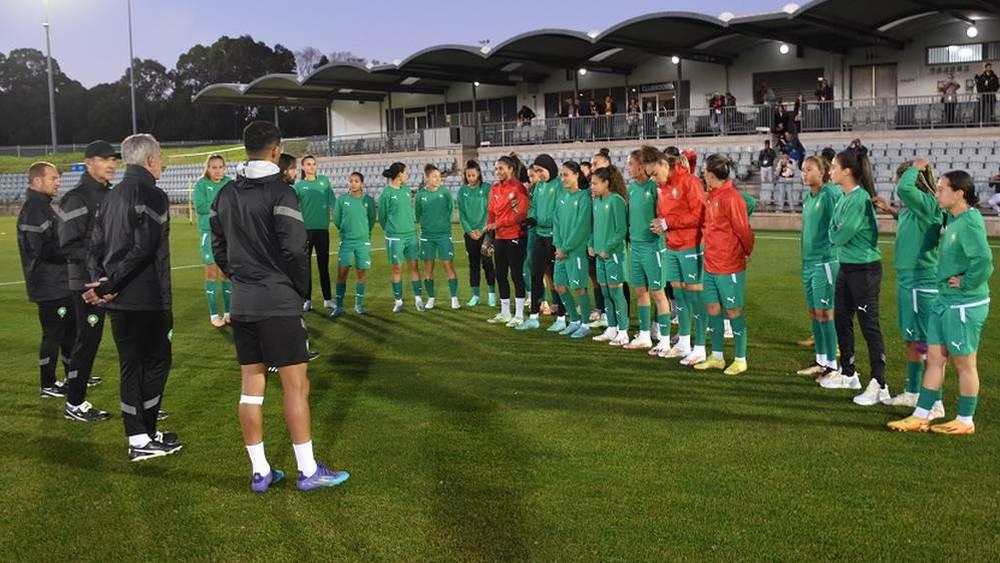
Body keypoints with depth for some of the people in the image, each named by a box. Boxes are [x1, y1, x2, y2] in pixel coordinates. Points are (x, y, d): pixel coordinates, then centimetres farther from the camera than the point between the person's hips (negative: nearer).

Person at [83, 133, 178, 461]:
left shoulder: (113, 196, 15)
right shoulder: (152, 195, -12)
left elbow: (95, 245, 10)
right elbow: (144, 248, -22)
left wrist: (100, 282, -1)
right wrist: (108, 286, -17)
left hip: (117, 300, 8)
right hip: (146, 300, -8)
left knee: (131, 365, 13)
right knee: (156, 361, 2)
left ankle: (138, 435, 21)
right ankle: (143, 439, 5)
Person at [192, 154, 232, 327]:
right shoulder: (201, 184, -2)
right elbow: (200, 207, -13)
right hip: (209, 232, -3)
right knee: (211, 273, 0)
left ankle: (228, 312, 17)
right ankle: (214, 314, 7)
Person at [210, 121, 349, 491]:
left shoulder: (226, 195, 9)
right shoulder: (280, 193, -12)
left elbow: (218, 248, 12)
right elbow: (295, 249, -17)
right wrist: (302, 290, -2)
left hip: (242, 304, 7)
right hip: (279, 304, -7)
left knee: (251, 386, 9)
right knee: (295, 386, 0)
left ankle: (260, 472, 15)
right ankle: (307, 471, 4)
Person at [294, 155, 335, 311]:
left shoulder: (324, 180, 9)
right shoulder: (299, 185, 3)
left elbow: (332, 201, 9)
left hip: (322, 228, 1)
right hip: (305, 229, -1)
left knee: (323, 265, 7)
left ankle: (328, 299, 13)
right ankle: (307, 300, 8)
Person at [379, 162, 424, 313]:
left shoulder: (406, 190, 8)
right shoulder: (386, 193, -8)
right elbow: (382, 216, 0)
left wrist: (411, 224, 15)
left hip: (411, 234, 5)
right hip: (395, 237, -5)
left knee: (413, 266, 4)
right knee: (397, 268, 2)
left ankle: (418, 298, 10)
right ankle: (398, 301, 11)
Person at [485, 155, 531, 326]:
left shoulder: (518, 188, -10)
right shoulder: (494, 188, 10)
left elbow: (521, 214, -15)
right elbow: (491, 212, 14)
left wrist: (498, 223, -17)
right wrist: (488, 228, 1)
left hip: (516, 236, -7)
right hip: (499, 237, 7)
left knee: (516, 274, -2)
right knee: (500, 275, 11)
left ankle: (519, 315, 7)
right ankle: (505, 313, 23)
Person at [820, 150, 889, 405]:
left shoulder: (860, 199, -19)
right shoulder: (844, 198, 9)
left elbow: (840, 236, -20)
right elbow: (833, 230, 12)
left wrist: (836, 234, -1)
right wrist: (837, 233, -7)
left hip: (865, 269, -9)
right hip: (846, 267, 9)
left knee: (869, 326, -5)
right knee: (842, 321, 17)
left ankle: (879, 386, 1)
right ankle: (848, 374, 32)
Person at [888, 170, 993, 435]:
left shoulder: (969, 222, -21)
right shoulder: (953, 219, 7)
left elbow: (983, 259, -33)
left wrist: (966, 284, -20)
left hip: (965, 306, -9)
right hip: (945, 302, 9)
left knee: (964, 363, 5)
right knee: (934, 358, 12)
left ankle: (966, 421, 19)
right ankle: (921, 416, 19)